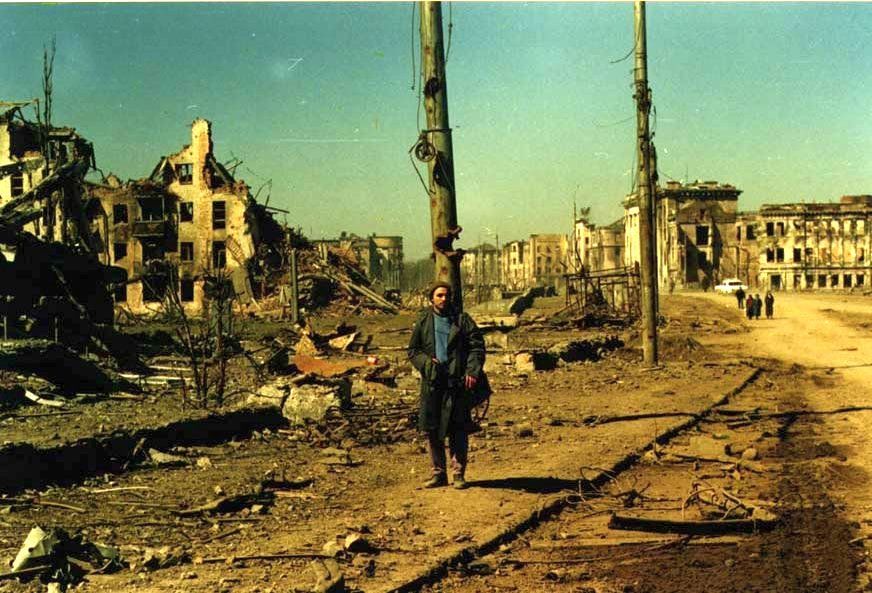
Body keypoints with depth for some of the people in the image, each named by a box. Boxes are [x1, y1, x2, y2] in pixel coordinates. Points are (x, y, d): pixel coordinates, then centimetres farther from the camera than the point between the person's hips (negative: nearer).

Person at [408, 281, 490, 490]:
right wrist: (427, 362, -6)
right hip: (432, 383, 2)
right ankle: (439, 473, 17)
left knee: (458, 430, -2)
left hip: (458, 382, -2)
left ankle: (458, 474, 8)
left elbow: (477, 346, 0)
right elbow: (413, 350, 13)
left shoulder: (462, 320, 7)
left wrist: (472, 371, -14)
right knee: (431, 429, 5)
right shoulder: (423, 321, 11)